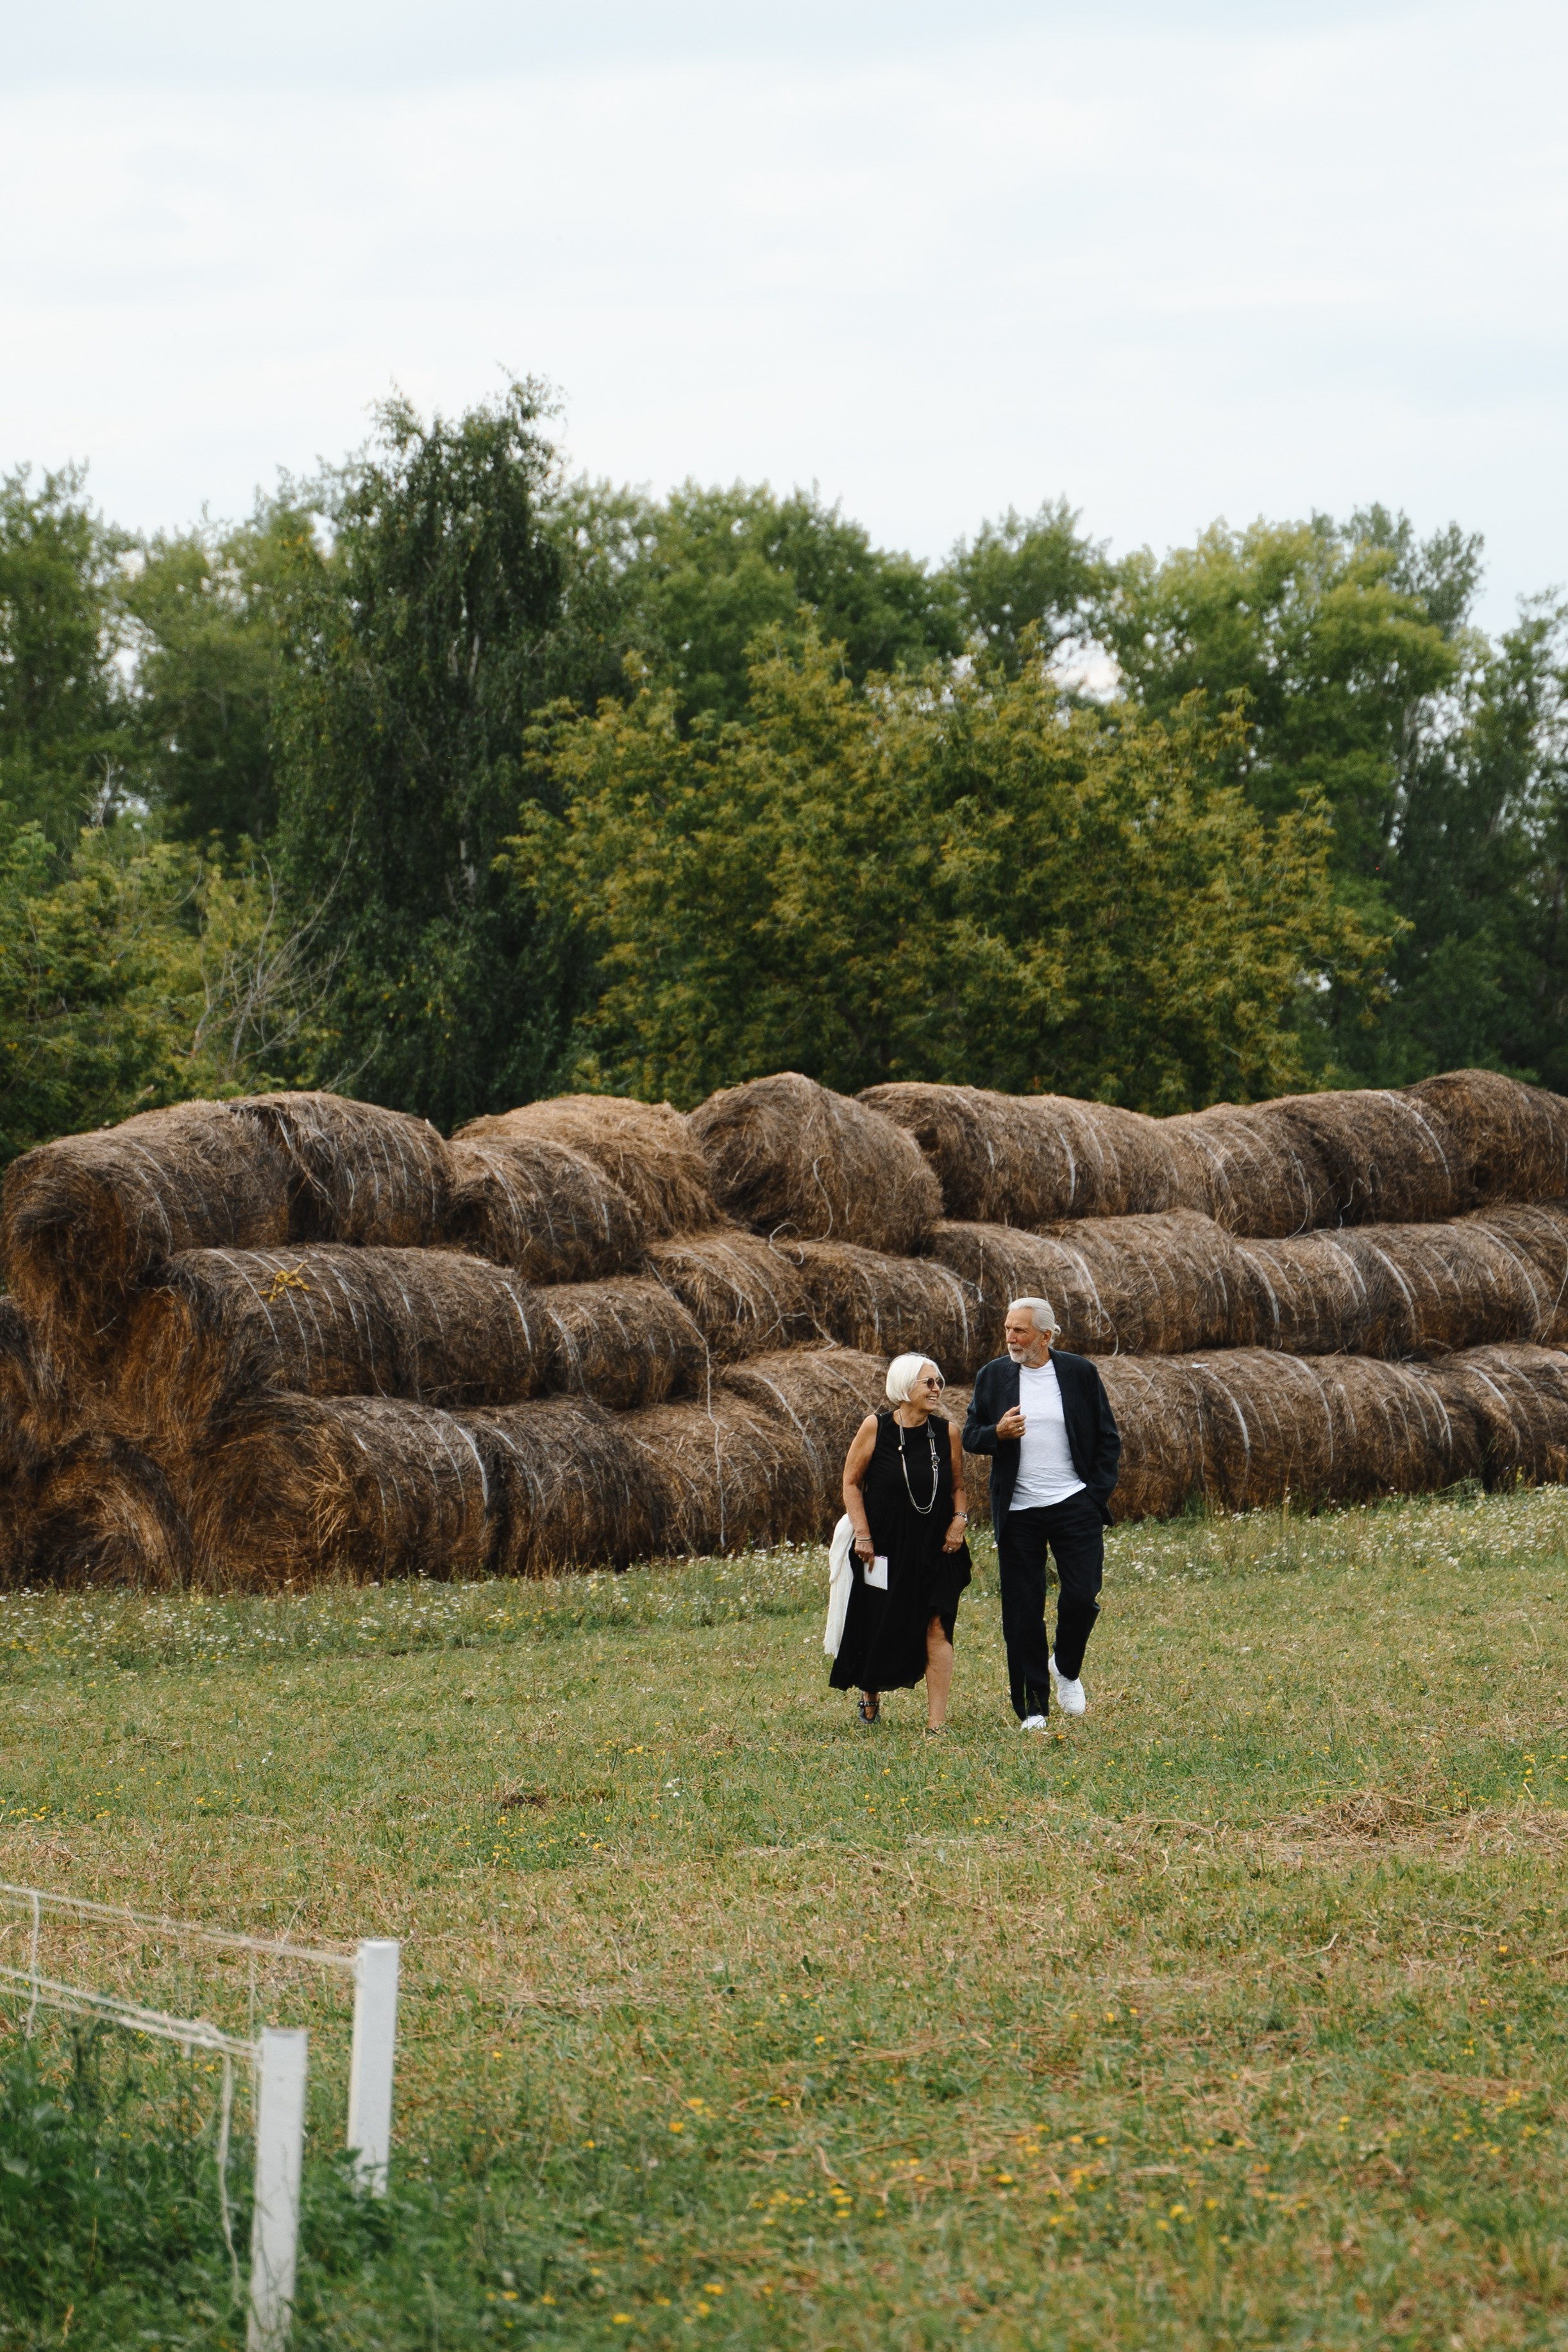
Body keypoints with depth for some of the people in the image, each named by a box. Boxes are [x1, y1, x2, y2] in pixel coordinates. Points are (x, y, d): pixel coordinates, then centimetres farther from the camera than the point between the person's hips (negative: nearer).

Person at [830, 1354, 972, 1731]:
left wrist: (959, 1519, -7)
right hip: (885, 1545, -1)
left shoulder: (947, 1433, -1)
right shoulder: (875, 1428, -9)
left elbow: (957, 1487, 11)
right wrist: (862, 1535, -8)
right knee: (879, 1627, 10)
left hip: (934, 1548, 1)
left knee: (937, 1627, -11)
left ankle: (936, 1720, -10)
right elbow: (851, 1483, -3)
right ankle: (870, 1697, 39)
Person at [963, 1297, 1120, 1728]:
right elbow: (970, 1438, 8)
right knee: (1023, 1611, 1)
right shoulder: (992, 1376, 5)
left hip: (1074, 1505, -1)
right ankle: (1033, 1708, 8)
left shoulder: (1080, 1373, 2)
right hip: (1018, 1511, 1)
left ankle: (1067, 1669, 20)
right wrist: (997, 1433, -14)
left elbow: (1108, 1438, 7)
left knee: (1082, 1595, -10)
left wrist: (1097, 1494, -3)